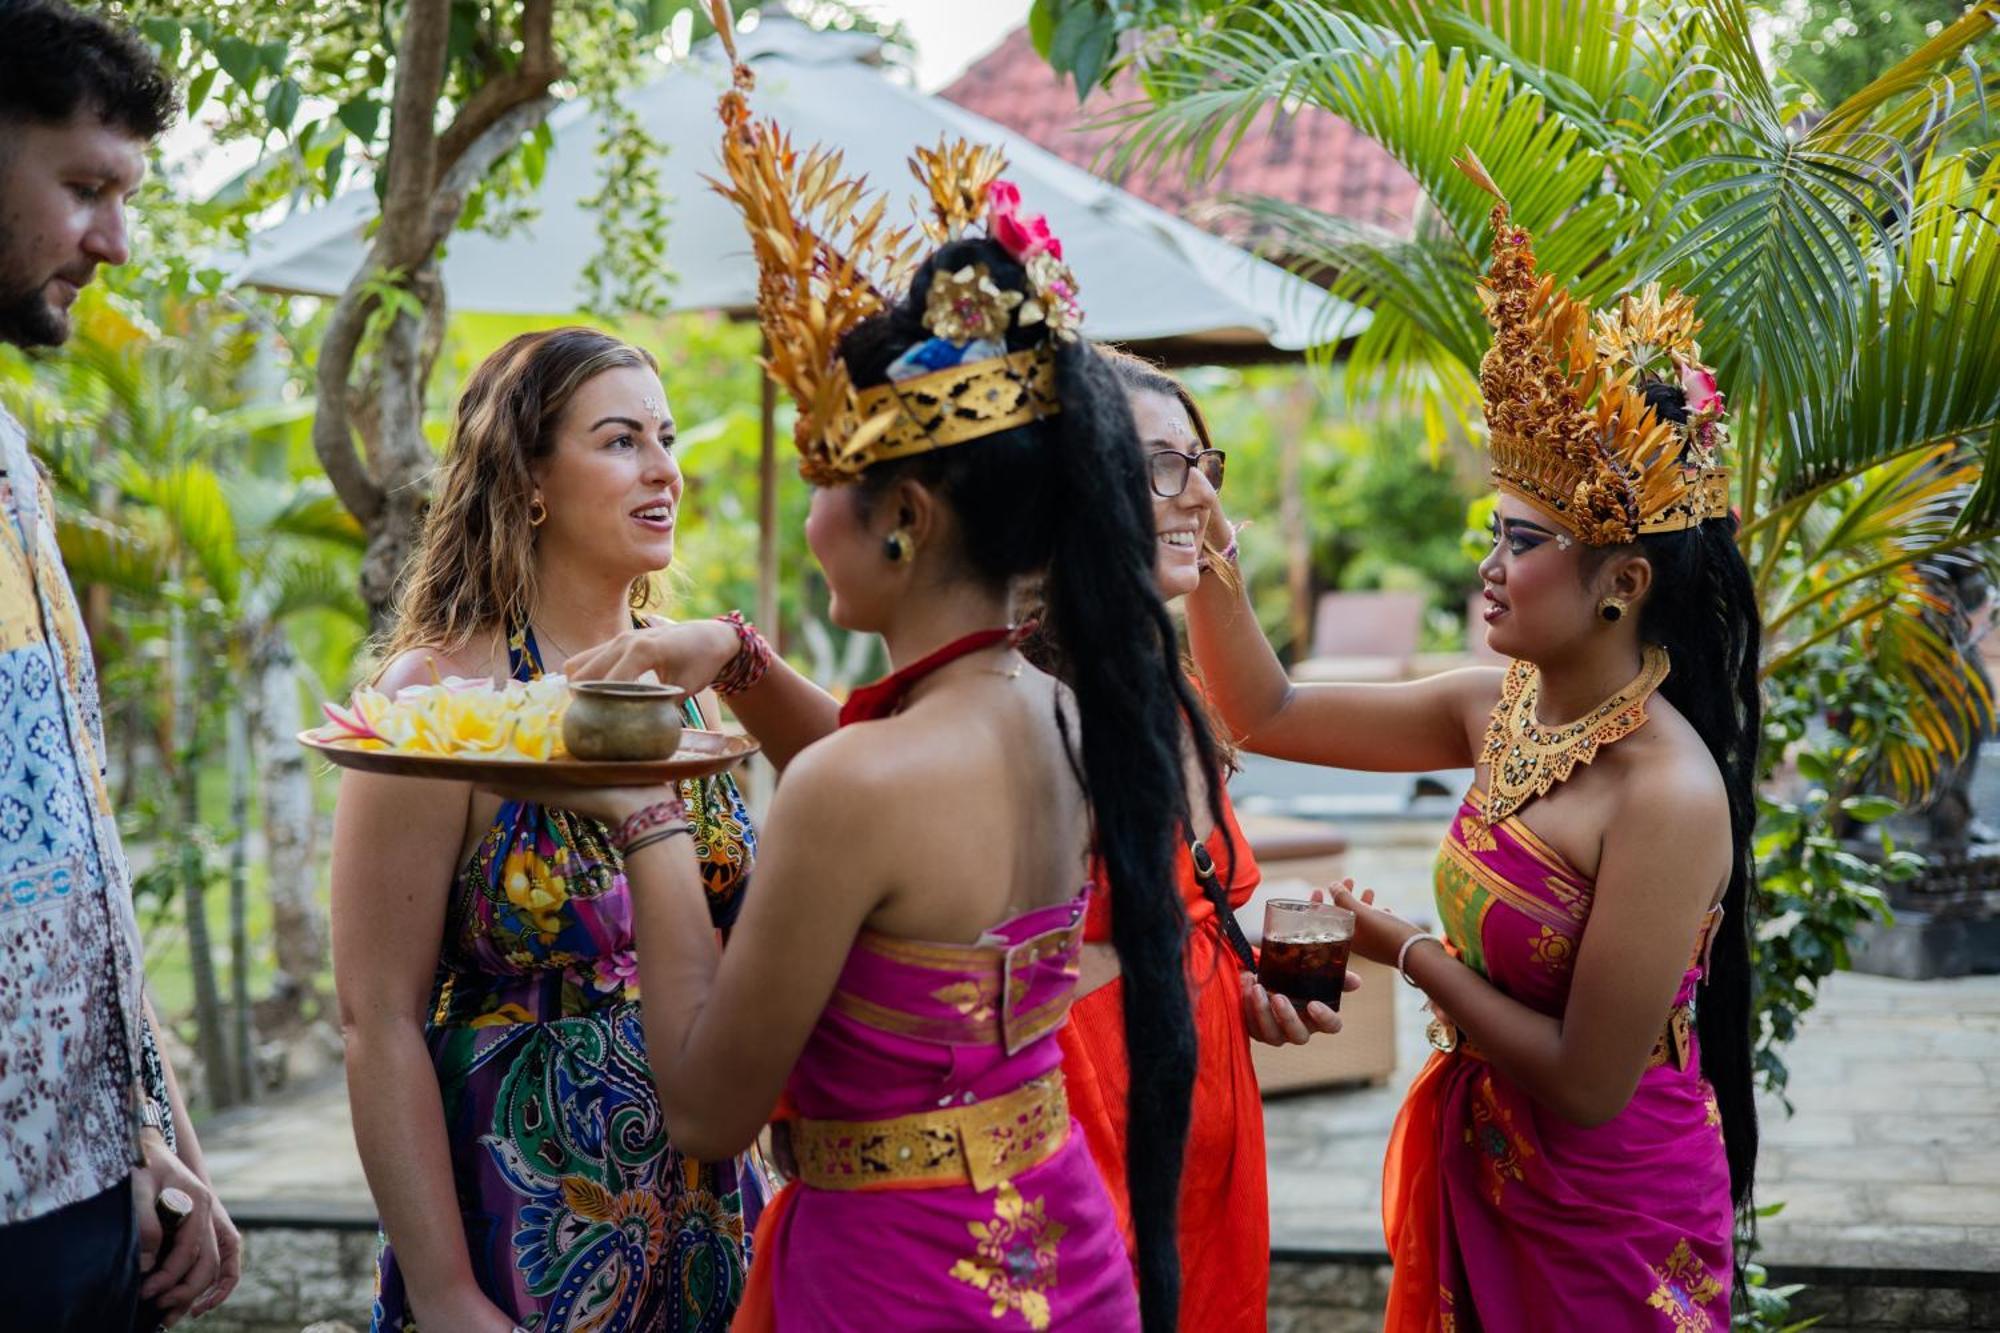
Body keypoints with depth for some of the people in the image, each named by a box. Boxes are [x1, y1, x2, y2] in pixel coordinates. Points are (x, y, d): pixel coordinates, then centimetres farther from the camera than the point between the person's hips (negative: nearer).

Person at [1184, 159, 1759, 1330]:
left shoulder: (1669, 795, -26)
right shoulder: (1500, 711, -4)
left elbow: (1588, 1083, -23)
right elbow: (1270, 714, 4)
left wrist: (1410, 952, -15)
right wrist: (1205, 553, -9)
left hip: (1610, 1221, -7)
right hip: (1483, 1180, 7)